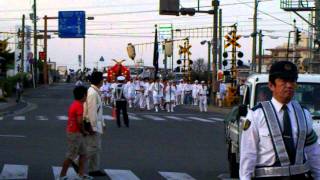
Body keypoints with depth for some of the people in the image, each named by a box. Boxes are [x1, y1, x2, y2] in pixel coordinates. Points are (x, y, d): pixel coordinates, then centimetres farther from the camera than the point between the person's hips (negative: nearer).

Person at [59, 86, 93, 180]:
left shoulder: (74, 104, 11)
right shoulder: (79, 105, -19)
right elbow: (80, 122, -25)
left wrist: (82, 132, 12)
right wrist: (84, 132, -10)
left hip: (76, 133, 10)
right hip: (75, 134, -10)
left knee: (83, 153, 14)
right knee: (71, 156, -2)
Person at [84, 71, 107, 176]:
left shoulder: (96, 92, 12)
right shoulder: (93, 93, -19)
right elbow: (92, 111, -22)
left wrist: (102, 123, 19)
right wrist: (93, 127, -21)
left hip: (96, 125, 10)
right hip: (92, 125, -10)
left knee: (97, 148, 13)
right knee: (93, 147, -7)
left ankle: (94, 169, 18)